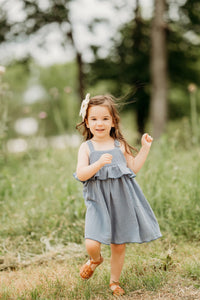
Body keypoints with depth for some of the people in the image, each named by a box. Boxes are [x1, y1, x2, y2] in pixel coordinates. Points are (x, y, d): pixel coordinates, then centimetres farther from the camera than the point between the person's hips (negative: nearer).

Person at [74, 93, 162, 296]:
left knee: (119, 246, 9)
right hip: (98, 202, -2)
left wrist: (144, 148, 6)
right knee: (92, 244, -16)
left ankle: (114, 281, 31)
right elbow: (80, 175, -11)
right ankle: (96, 259, 22)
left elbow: (133, 167, 11)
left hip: (121, 200, 2)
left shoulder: (120, 145, 5)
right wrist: (98, 164, -26)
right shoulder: (86, 147, -2)